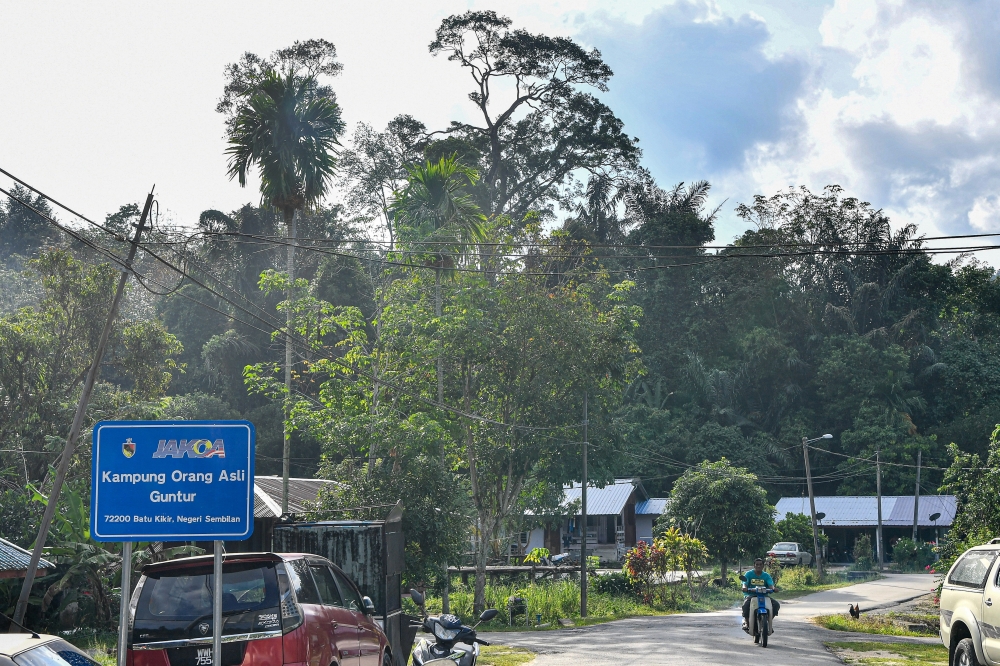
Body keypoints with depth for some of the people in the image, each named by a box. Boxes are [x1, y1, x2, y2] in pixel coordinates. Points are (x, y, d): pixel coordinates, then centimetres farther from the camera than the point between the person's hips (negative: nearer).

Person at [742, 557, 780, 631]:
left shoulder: (766, 575, 9)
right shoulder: (749, 574, 3)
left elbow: (771, 584, -8)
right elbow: (745, 583, -12)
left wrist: (773, 588, -32)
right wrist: (745, 588, -36)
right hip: (750, 595, -3)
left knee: (776, 604, -18)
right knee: (746, 604, -35)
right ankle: (746, 621, -10)